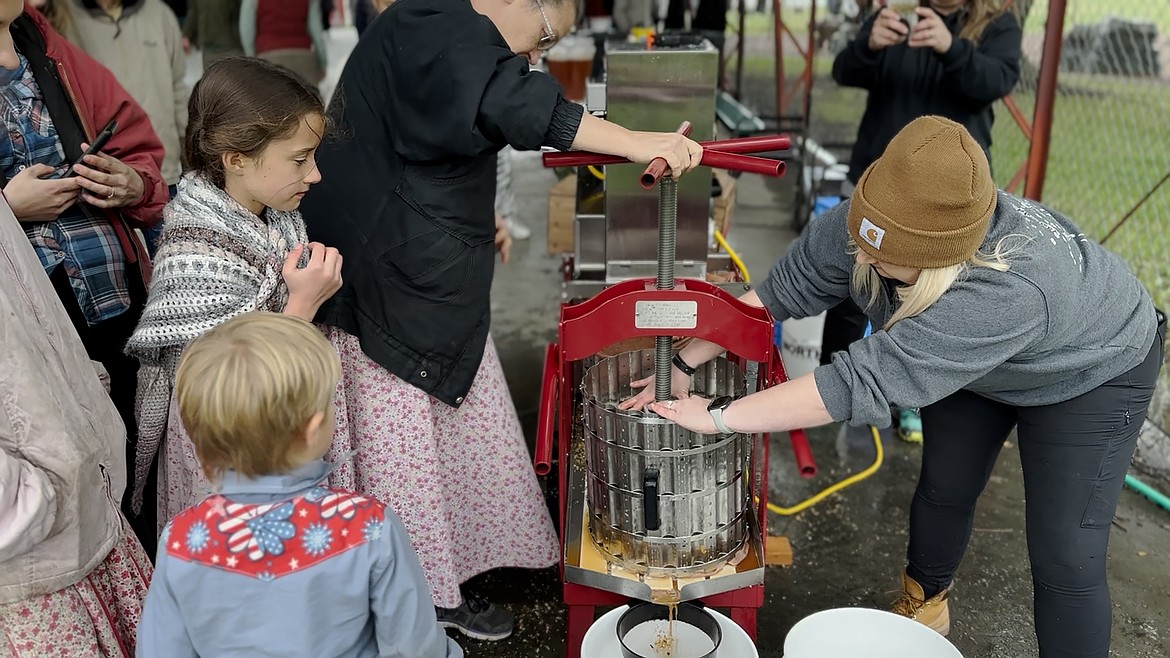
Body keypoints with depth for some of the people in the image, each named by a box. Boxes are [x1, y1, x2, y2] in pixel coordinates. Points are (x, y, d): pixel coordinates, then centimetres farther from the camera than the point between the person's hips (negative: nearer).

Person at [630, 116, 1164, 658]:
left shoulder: (1010, 291, -49)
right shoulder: (870, 224, -32)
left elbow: (864, 380, -50)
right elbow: (782, 290, -21)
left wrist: (718, 416, -45)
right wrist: (682, 363, -23)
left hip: (1091, 373, -5)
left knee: (1065, 561, -5)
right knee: (944, 489, 15)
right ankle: (924, 602, 43)